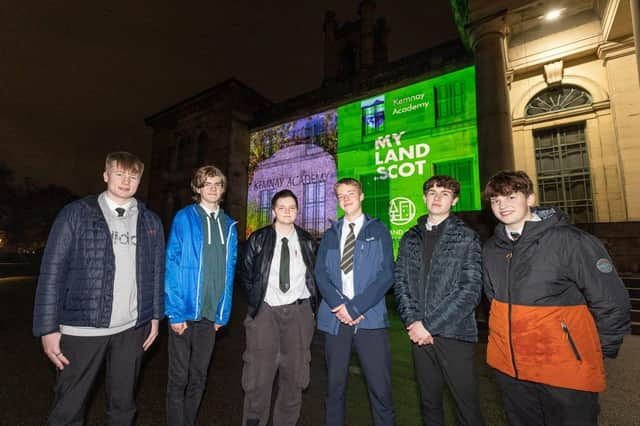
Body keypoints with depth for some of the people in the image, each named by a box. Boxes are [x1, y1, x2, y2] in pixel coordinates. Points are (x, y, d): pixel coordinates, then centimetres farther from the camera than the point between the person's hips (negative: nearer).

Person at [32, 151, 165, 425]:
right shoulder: (76, 213, -2)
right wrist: (48, 328, -7)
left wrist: (156, 316, 6)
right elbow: (52, 271, -4)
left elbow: (157, 272, 8)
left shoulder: (151, 222, 6)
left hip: (132, 329, 3)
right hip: (82, 329, -2)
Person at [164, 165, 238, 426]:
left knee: (198, 378, 18)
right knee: (179, 378, 11)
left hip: (211, 314, 4)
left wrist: (222, 313, 4)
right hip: (185, 311, -4)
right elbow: (171, 266, -10)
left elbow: (229, 271, 6)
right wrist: (175, 312, -14)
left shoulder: (229, 225, 6)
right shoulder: (184, 218, -7)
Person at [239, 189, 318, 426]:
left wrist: (311, 307, 4)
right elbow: (247, 275, 7)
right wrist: (255, 303, 3)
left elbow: (313, 276, 11)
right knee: (259, 373, 1)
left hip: (298, 311, 2)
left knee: (294, 373, 10)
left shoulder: (307, 241, 6)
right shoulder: (258, 239, 2)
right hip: (265, 310, -1)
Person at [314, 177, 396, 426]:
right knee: (335, 385, 13)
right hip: (335, 318, 3)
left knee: (380, 387, 0)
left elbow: (386, 274, -4)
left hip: (370, 318, -2)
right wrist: (338, 305, -11)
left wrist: (355, 307, -12)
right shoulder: (330, 234, 13)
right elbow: (320, 273, 5)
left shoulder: (379, 230, 4)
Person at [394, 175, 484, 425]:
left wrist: (430, 325, -13)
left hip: (455, 334, -3)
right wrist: (413, 322, -9)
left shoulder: (467, 238, -1)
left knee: (466, 405, 6)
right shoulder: (410, 239, 9)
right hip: (419, 333, 3)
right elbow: (400, 282, 5)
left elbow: (471, 291, -9)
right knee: (429, 402, 15)